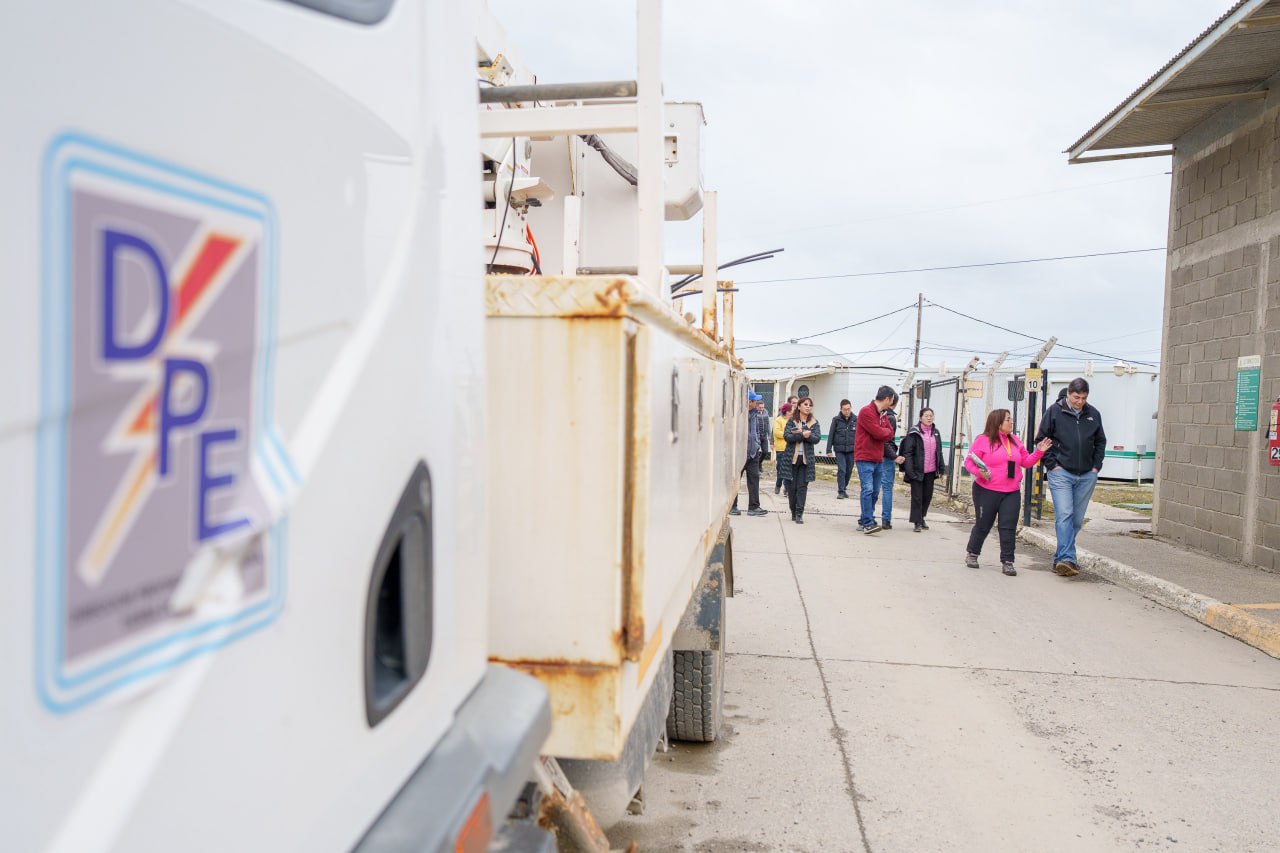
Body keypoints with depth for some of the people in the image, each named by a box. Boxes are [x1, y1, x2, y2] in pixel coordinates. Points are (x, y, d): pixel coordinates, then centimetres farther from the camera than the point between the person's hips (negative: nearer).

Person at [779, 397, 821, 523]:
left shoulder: (814, 422, 8)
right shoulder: (791, 421, 3)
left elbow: (817, 438, -7)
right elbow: (786, 436, -11)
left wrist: (799, 434, -16)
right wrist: (803, 435, -18)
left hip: (806, 459, 1)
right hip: (791, 457, -1)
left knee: (802, 486, -4)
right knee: (792, 486, 4)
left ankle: (799, 514, -4)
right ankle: (793, 512, 18)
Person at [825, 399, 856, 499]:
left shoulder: (855, 420, 3)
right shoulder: (836, 420, -1)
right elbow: (831, 435, 1)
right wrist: (829, 450, -2)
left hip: (851, 450, 2)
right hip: (839, 450, -2)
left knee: (849, 471, 8)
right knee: (841, 470, -10)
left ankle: (843, 488, 26)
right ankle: (841, 491, -5)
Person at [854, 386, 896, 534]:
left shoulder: (882, 414, 16)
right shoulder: (866, 411, -12)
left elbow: (890, 434, 10)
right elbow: (878, 433, -18)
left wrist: (882, 433, -7)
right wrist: (886, 431, 2)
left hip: (878, 459, 9)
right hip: (865, 459, -9)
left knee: (875, 491, 8)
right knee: (867, 490, -13)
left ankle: (864, 521, 15)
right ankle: (868, 523, -14)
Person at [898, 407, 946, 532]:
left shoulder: (935, 433, 11)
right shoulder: (914, 432, -7)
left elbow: (939, 452, 15)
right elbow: (907, 452, -11)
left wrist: (942, 469, 11)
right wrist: (907, 469, -18)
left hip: (930, 471, 5)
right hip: (917, 470, -5)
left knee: (928, 495, 12)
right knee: (917, 496, -1)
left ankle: (921, 517, 30)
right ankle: (917, 522, 7)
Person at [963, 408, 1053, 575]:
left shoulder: (1015, 441, 12)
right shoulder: (983, 440, -7)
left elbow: (1026, 461, 18)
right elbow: (969, 462, -6)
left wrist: (1039, 452, 3)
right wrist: (979, 471, -24)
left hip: (1012, 493, 4)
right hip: (986, 491, -4)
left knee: (1009, 527, -2)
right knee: (983, 525, 8)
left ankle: (1007, 562, 3)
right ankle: (972, 554, 28)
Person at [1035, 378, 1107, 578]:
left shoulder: (1093, 414, 8)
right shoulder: (1054, 411, -3)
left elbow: (1100, 442, 19)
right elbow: (1041, 439, 0)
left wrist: (1096, 466, 8)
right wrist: (1052, 464, -6)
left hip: (1087, 476, 4)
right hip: (1061, 473, -4)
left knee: (1077, 519, 7)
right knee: (1064, 515, -15)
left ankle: (1060, 559, 19)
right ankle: (1067, 559, -19)